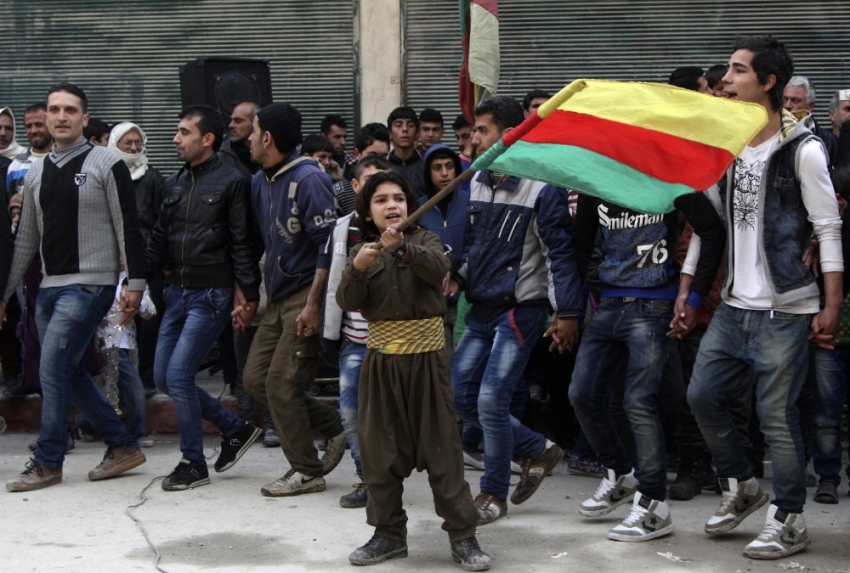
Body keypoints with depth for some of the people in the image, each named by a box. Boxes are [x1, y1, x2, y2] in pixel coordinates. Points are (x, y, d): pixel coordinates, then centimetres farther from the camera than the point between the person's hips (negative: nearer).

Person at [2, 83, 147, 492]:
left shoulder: (106, 164, -5)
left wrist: (135, 285, -12)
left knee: (53, 370, -10)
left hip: (89, 285, -7)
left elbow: (128, 228, -7)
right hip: (50, 287, 7)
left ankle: (48, 462, 1)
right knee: (70, 373, 9)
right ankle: (122, 446, 20)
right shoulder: (36, 173, 13)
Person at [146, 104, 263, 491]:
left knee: (178, 376, -11)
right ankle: (235, 429, 22)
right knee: (163, 378, 7)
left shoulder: (231, 182, -7)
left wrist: (247, 294, -14)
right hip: (178, 292, 8)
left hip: (212, 295, -8)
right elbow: (159, 241, 15)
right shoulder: (174, 183, 13)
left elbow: (242, 244, -9)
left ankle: (194, 463, 6)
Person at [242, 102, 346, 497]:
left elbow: (328, 245, -19)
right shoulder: (260, 182, 12)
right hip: (277, 298, 9)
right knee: (255, 378, 7)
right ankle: (334, 428, 18)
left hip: (305, 297, -9)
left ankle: (307, 472, 7)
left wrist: (313, 304, -22)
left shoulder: (308, 179, -15)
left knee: (282, 384, -7)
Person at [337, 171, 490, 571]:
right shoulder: (362, 251, 8)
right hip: (381, 360, 3)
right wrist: (358, 270, -23)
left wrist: (402, 248, -37)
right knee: (380, 450, 7)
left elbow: (439, 268, -21)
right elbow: (347, 302, -4)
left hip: (426, 357, -3)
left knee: (441, 447, 0)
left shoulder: (424, 240, 1)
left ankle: (462, 534, 7)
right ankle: (389, 533, 20)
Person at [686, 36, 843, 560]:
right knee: (703, 395, 6)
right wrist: (687, 287, 10)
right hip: (733, 305, 6)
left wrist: (832, 307, -14)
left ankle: (790, 521, 12)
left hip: (784, 309, -6)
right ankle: (741, 487, 27)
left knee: (777, 413, -3)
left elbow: (829, 230, -9)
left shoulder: (802, 149, -8)